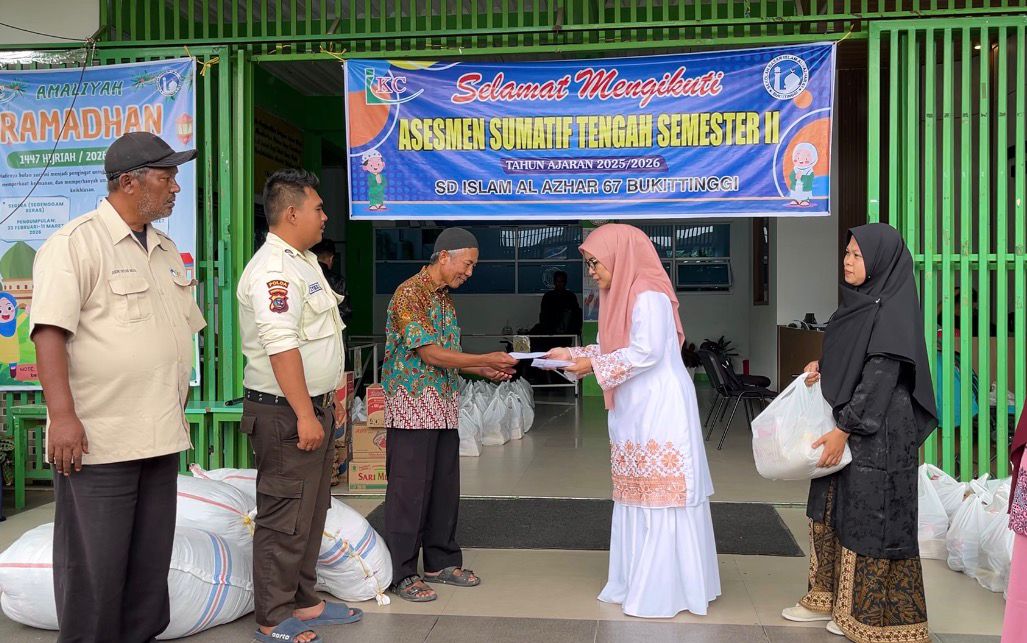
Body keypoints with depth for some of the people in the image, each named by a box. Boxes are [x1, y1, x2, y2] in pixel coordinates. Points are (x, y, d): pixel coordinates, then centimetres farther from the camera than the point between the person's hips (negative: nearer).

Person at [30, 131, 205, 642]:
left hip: (162, 440, 7)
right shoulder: (76, 242, -8)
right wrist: (63, 415, -22)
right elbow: (48, 331, -16)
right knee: (93, 566, 2)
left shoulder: (166, 250, 16)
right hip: (97, 442, -7)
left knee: (151, 561, 14)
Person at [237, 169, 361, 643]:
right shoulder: (273, 270, -19)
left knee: (311, 513, 17)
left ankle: (303, 602, 30)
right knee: (285, 519, -1)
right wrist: (304, 415, -25)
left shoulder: (303, 261, 15)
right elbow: (281, 347, -25)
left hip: (312, 407, 10)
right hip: (286, 413, -10)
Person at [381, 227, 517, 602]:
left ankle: (441, 562, 26)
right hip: (412, 405, -9)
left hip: (444, 408, 9)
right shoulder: (409, 294, -13)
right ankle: (401, 574, 7)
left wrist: (486, 371, 7)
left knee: (444, 487, 13)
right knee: (409, 489, -2)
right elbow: (430, 353, -20)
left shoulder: (446, 299, 15)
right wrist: (487, 359, -16)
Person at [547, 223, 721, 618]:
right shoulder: (623, 294, 15)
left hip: (660, 408, -10)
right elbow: (613, 348, 17)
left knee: (663, 495, -4)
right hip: (634, 409, 10)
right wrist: (574, 355, 6)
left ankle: (665, 591, 4)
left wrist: (595, 367, -15)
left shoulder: (648, 294, -14)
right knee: (639, 493, 12)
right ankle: (639, 582, 21)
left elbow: (647, 351, -21)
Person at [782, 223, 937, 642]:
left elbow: (881, 376, -20)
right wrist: (821, 367, 2)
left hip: (876, 434, -9)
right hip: (845, 425, 9)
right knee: (832, 510, 14)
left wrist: (845, 429, -21)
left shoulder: (892, 312, -15)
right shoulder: (858, 304, 11)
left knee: (870, 517, 1)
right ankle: (829, 598, 26)